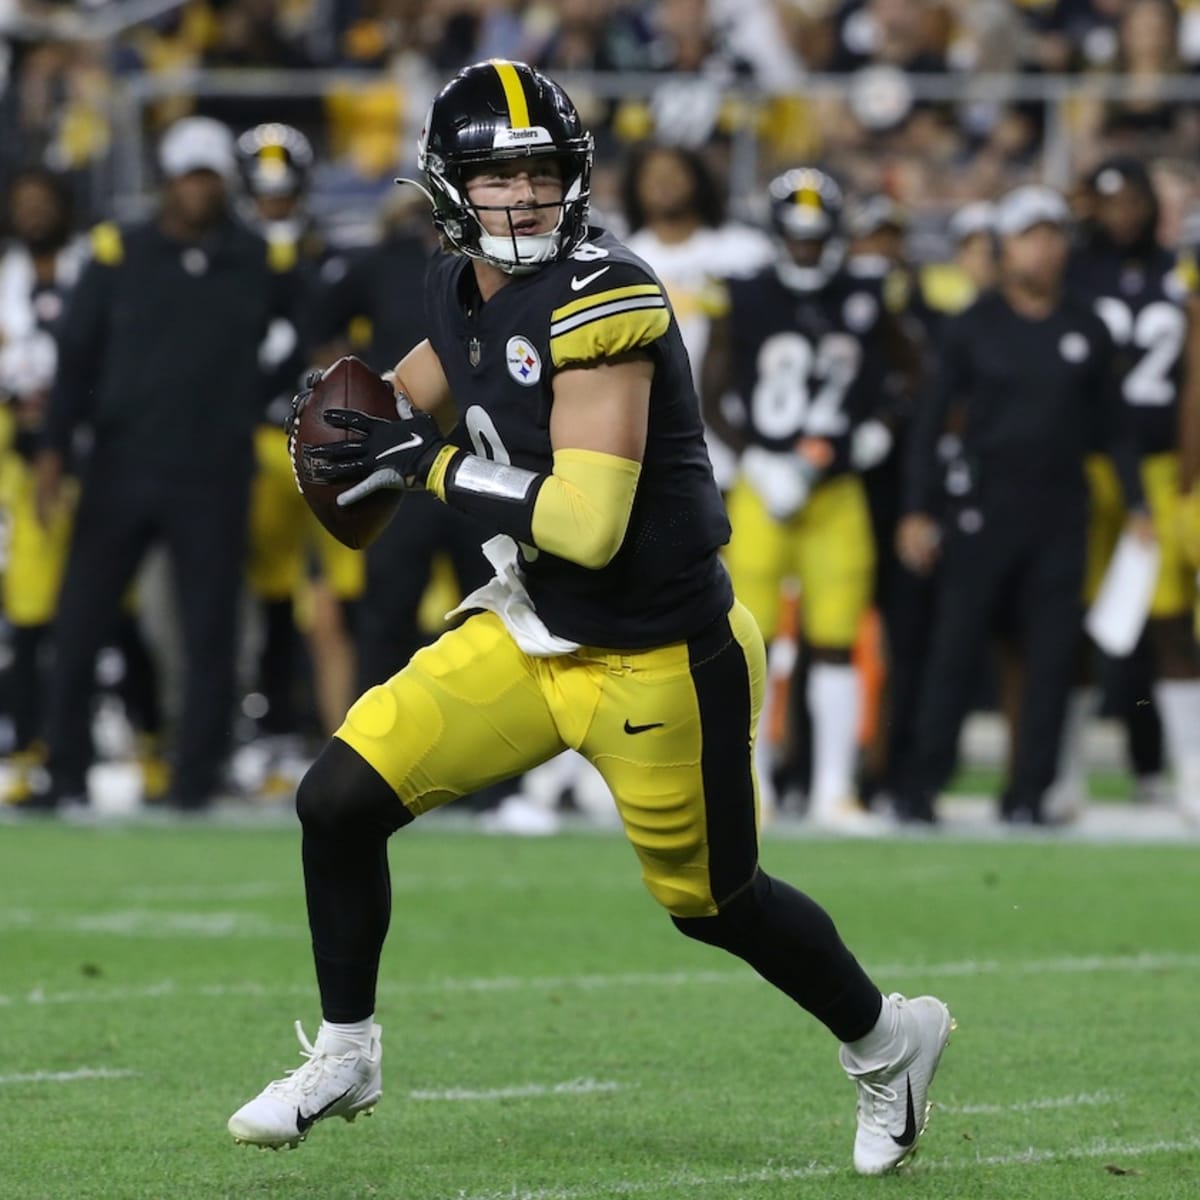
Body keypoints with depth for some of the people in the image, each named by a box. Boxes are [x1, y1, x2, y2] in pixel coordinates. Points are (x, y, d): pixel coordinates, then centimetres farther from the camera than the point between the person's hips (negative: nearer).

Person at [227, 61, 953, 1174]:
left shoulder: (598, 299, -25)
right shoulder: (462, 291, -1)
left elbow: (587, 522, -31)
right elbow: (421, 390, 23)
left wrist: (434, 468, -22)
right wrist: (357, 438, 1)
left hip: (658, 659, -7)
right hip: (533, 630, 7)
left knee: (710, 900, 10)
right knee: (340, 799, -3)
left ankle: (886, 1041, 37)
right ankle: (343, 1058, 17)